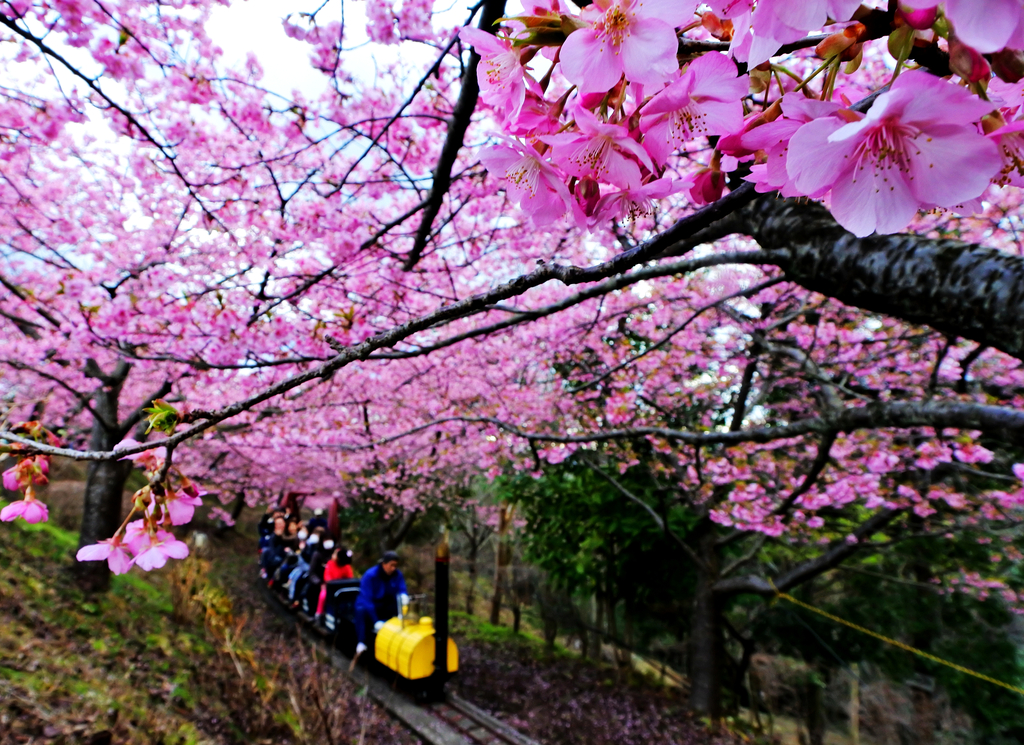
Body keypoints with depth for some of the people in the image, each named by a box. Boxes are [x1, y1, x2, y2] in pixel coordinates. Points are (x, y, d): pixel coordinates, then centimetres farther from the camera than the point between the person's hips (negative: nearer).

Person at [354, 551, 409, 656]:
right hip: (370, 605, -3)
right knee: (361, 610, -38)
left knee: (403, 608, -26)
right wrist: (376, 621, -36)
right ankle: (361, 643, -34)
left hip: (387, 605, 3)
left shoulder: (397, 574, -9)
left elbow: (402, 589, -9)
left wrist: (403, 595, -37)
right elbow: (366, 599, -27)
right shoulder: (370, 575, -22)